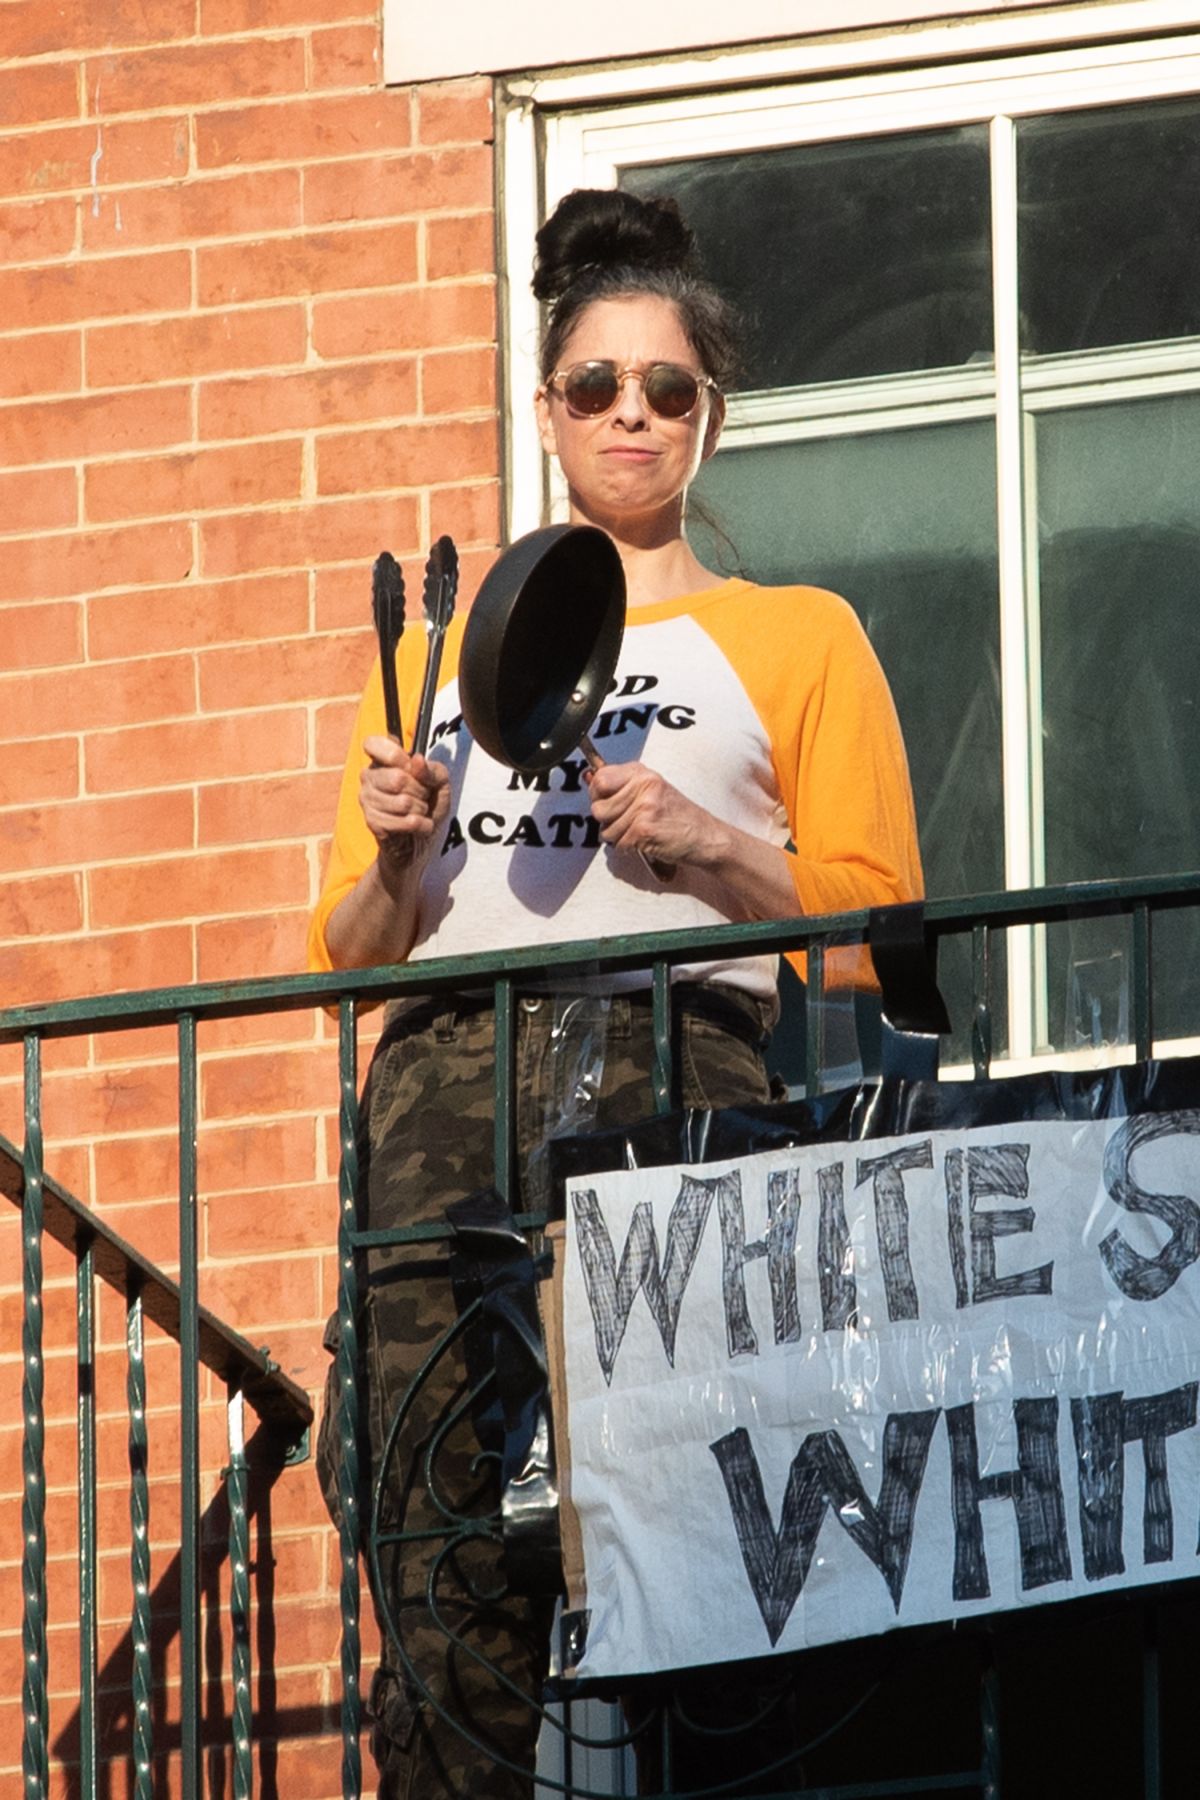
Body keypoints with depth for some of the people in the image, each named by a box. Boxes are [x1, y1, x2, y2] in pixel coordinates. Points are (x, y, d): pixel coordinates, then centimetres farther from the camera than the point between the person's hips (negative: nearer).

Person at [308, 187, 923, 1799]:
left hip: (673, 1064, -3)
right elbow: (347, 948, 26)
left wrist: (702, 849, -5)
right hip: (447, 1076, 3)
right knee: (443, 1544, -11)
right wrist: (396, 851, 5)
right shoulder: (442, 649, 28)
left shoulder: (796, 637, 19)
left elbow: (876, 917, 10)